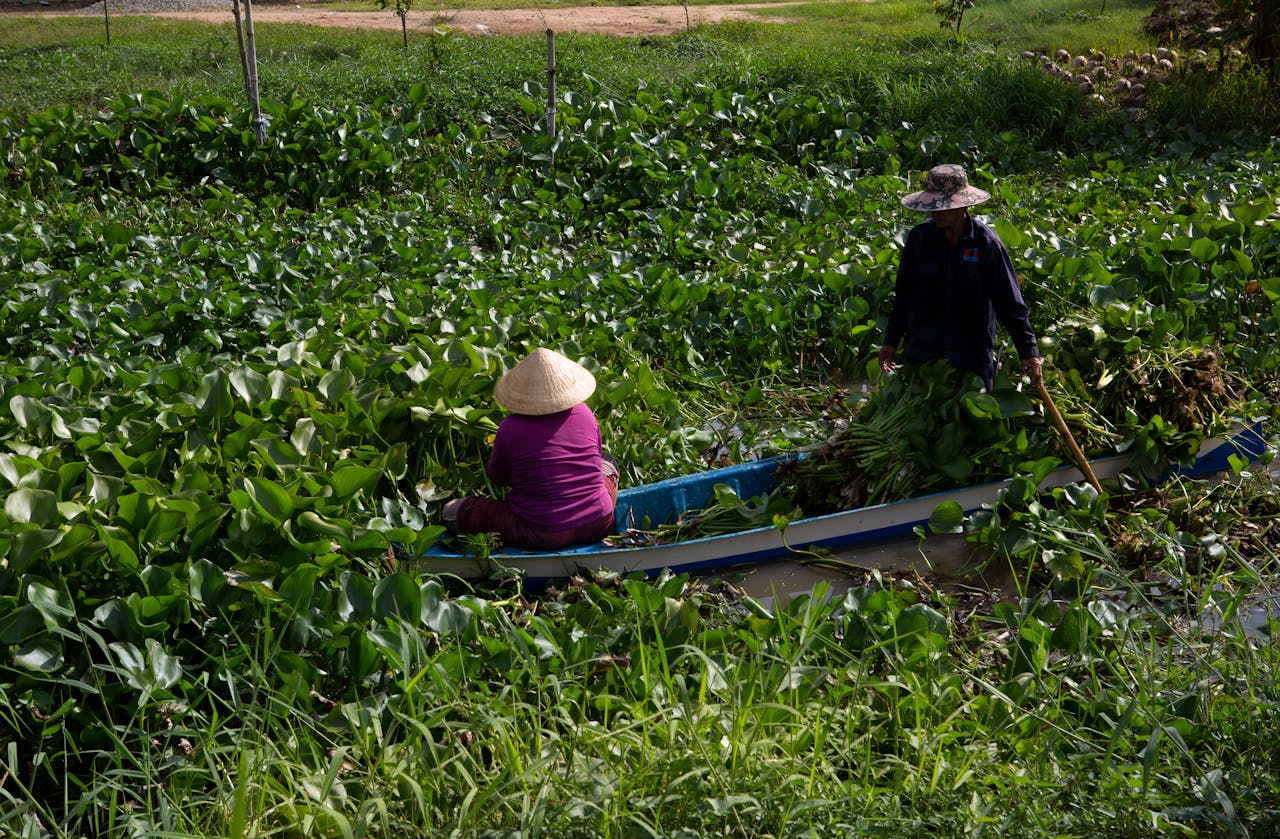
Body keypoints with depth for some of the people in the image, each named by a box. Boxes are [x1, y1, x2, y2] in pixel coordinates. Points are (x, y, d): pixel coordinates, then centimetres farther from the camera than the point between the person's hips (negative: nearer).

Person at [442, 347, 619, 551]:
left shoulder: (510, 428, -14)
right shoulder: (584, 414, -3)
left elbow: (497, 478, 3)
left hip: (540, 537, -3)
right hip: (597, 527, 3)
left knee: (453, 511, 8)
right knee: (608, 465, 34)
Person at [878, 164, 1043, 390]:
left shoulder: (986, 242, -8)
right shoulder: (918, 237, -2)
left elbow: (1009, 301, -3)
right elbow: (903, 294, 10)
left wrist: (1028, 351, -4)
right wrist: (891, 340, 11)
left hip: (973, 357, -1)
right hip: (921, 356, 2)